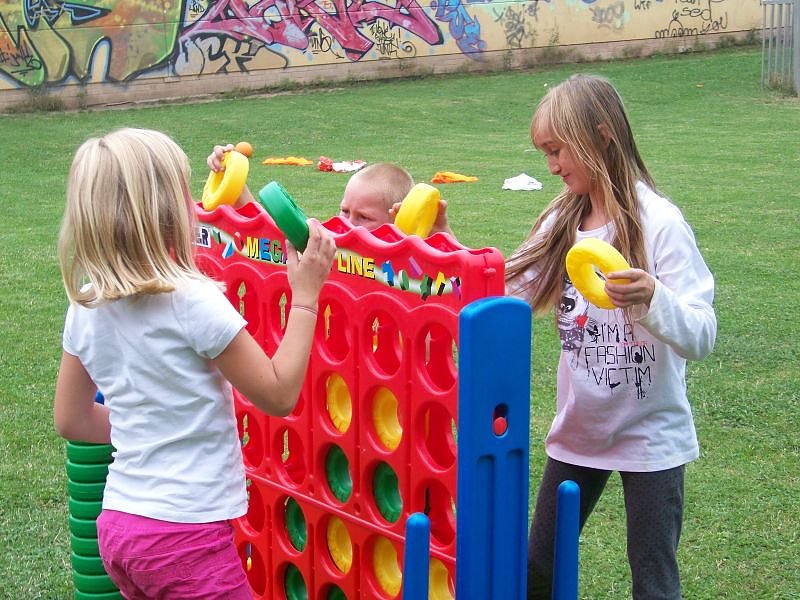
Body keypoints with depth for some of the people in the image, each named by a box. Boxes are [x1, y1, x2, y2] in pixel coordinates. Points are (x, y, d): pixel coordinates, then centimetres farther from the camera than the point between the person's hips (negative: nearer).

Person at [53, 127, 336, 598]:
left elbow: (71, 420, 14)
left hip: (117, 525, 7)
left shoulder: (86, 307, 3)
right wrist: (305, 298, -6)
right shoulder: (192, 301, -18)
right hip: (186, 532, -7)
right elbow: (279, 395, -10)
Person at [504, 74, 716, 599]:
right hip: (578, 430, 6)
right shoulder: (563, 222, 2)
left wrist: (652, 298, -42)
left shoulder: (659, 223, -18)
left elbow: (701, 338, -24)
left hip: (651, 434, -6)